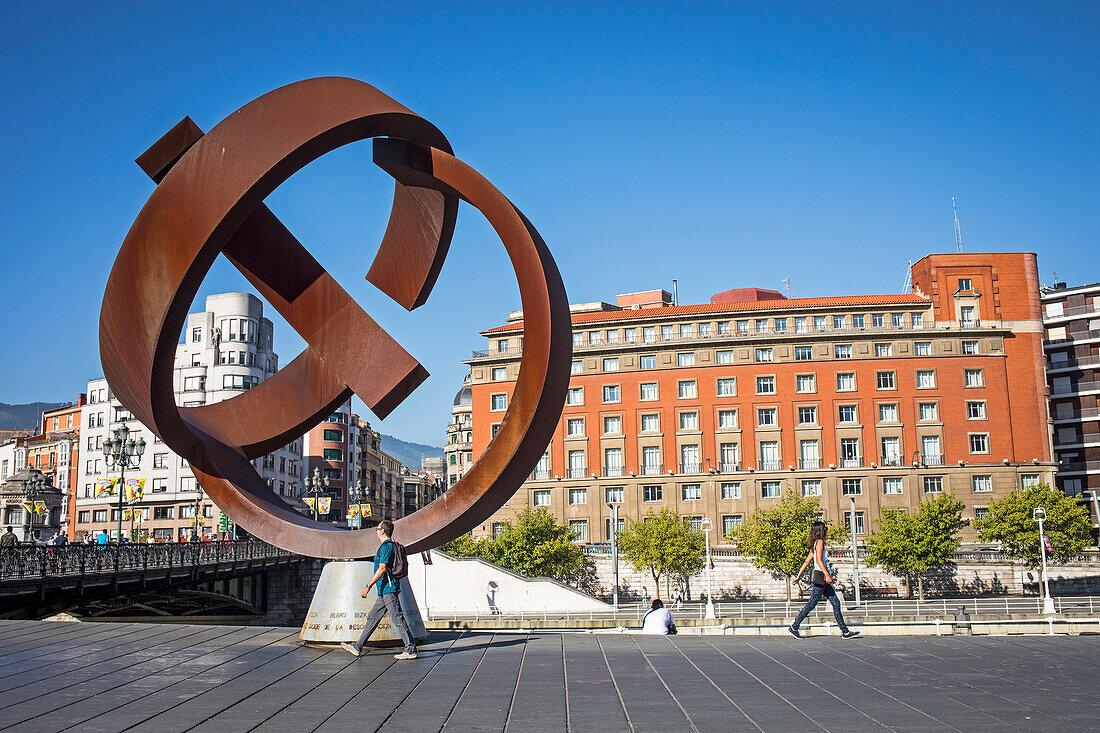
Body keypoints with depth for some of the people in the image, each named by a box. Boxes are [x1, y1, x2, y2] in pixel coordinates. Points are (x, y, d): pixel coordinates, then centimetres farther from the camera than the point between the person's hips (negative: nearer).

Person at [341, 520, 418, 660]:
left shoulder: (385, 546, -12)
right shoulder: (392, 546, 18)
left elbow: (382, 569, -20)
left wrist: (368, 586, -20)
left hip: (388, 589, -10)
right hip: (386, 591, 10)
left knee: (398, 619, -8)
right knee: (373, 617, 12)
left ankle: (411, 650, -6)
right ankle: (358, 647, 17)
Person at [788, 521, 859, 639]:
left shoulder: (815, 544, 18)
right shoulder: (820, 542, -9)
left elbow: (806, 561, 18)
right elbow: (819, 560, -19)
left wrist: (798, 576, 18)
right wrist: (827, 575, -24)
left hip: (823, 578, 10)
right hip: (821, 575, -10)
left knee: (836, 603, 7)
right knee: (812, 603, -7)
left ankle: (845, 631, 7)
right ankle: (794, 627, -4)